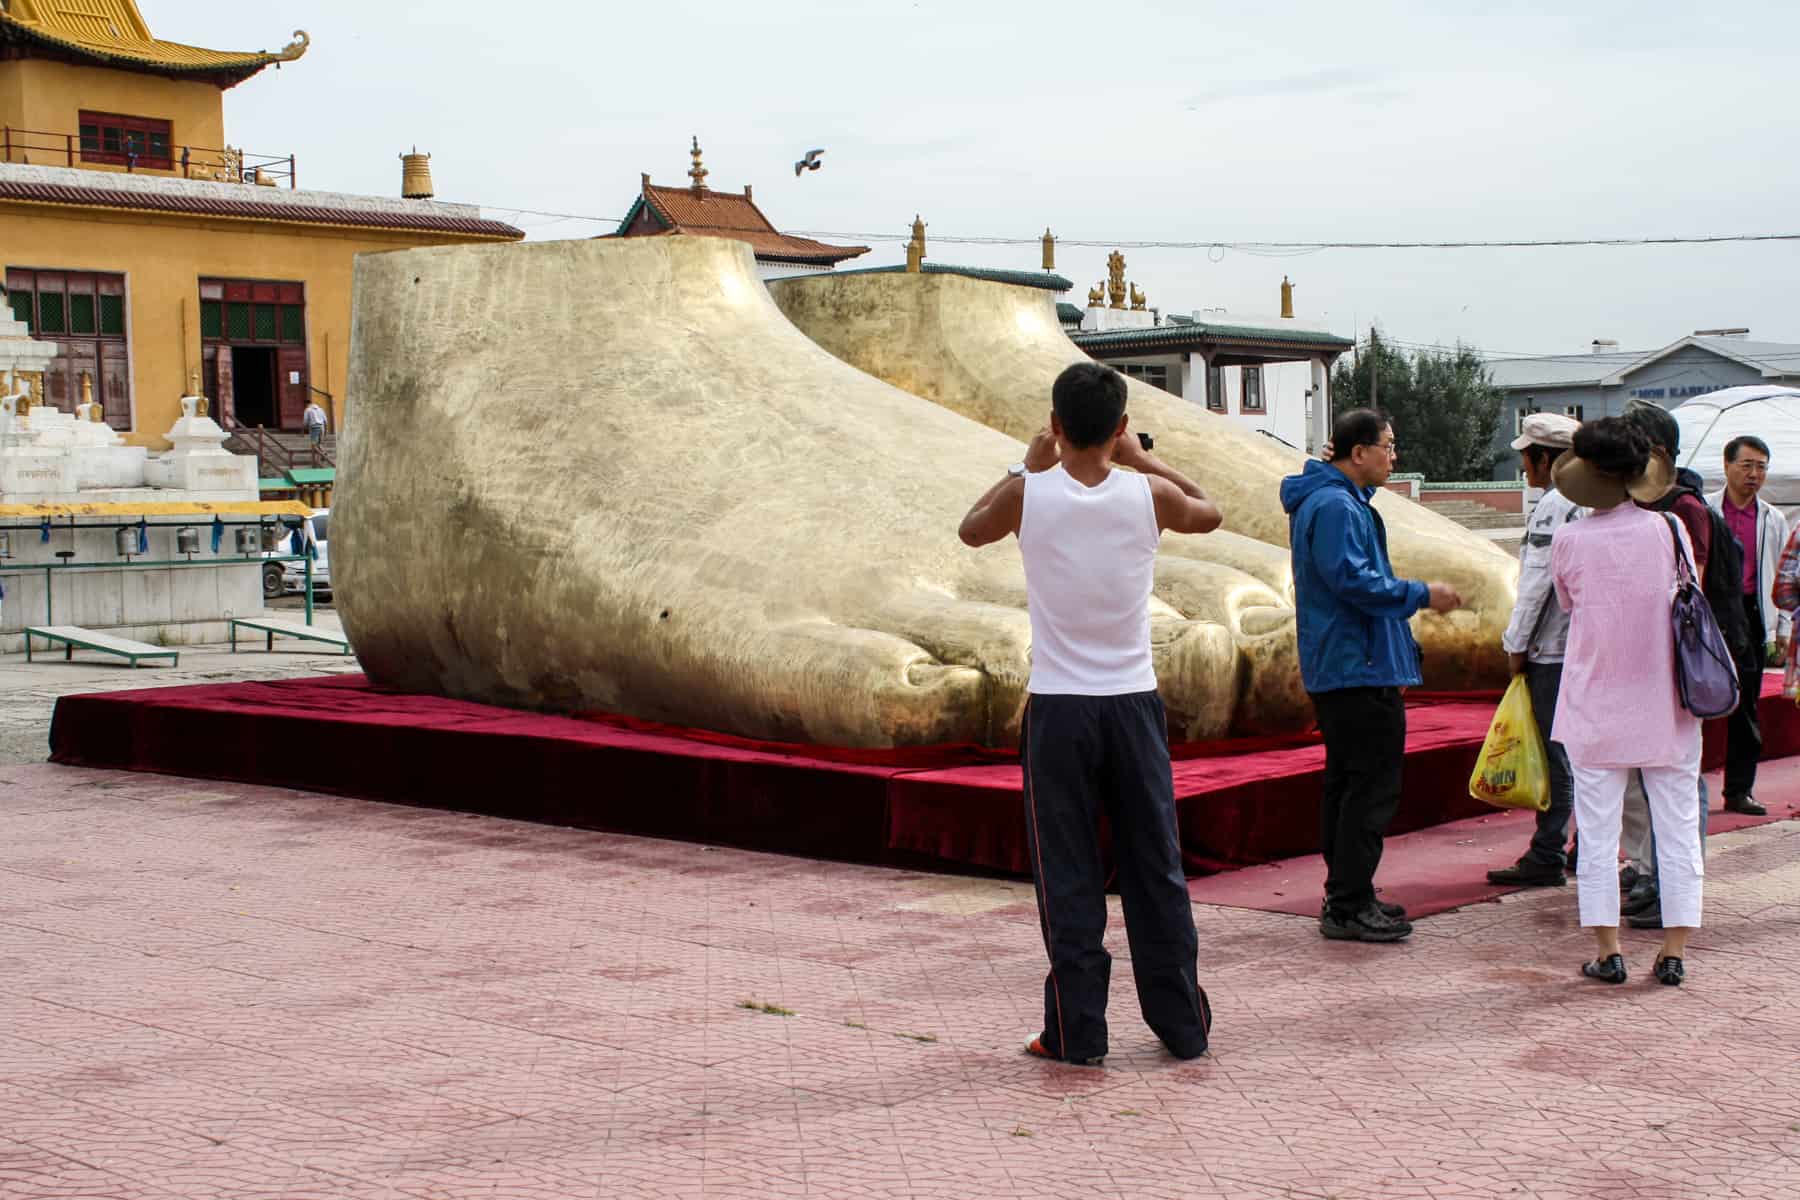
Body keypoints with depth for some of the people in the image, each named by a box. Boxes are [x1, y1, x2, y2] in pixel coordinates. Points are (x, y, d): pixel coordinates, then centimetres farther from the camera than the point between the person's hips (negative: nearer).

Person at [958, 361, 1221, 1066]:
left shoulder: (1028, 495, -9)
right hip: (1134, 704, 2)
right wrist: (1143, 459, 22)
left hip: (1057, 709, -1)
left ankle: (1076, 1033, 8)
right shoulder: (1149, 495, -5)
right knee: (1156, 870, 10)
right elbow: (1209, 514, 19)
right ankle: (1183, 1026, 18)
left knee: (1068, 877, 5)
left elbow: (972, 529, 14)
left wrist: (1028, 465, 20)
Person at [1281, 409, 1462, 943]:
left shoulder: (1339, 500, 18)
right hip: (1360, 668, -11)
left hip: (1337, 670, 11)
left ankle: (1345, 896, 22)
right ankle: (1349, 907, -7)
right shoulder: (1336, 506, -17)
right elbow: (1351, 579, -25)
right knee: (1372, 786, -9)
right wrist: (1422, 594, -17)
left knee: (1348, 783, 15)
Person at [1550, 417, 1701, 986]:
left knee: (1597, 831, 6)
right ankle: (1674, 951, 10)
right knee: (1676, 826, 9)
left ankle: (1607, 951, 8)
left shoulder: (1568, 541, -7)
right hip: (1666, 705, 1)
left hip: (1595, 709, -1)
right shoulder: (1669, 530, -6)